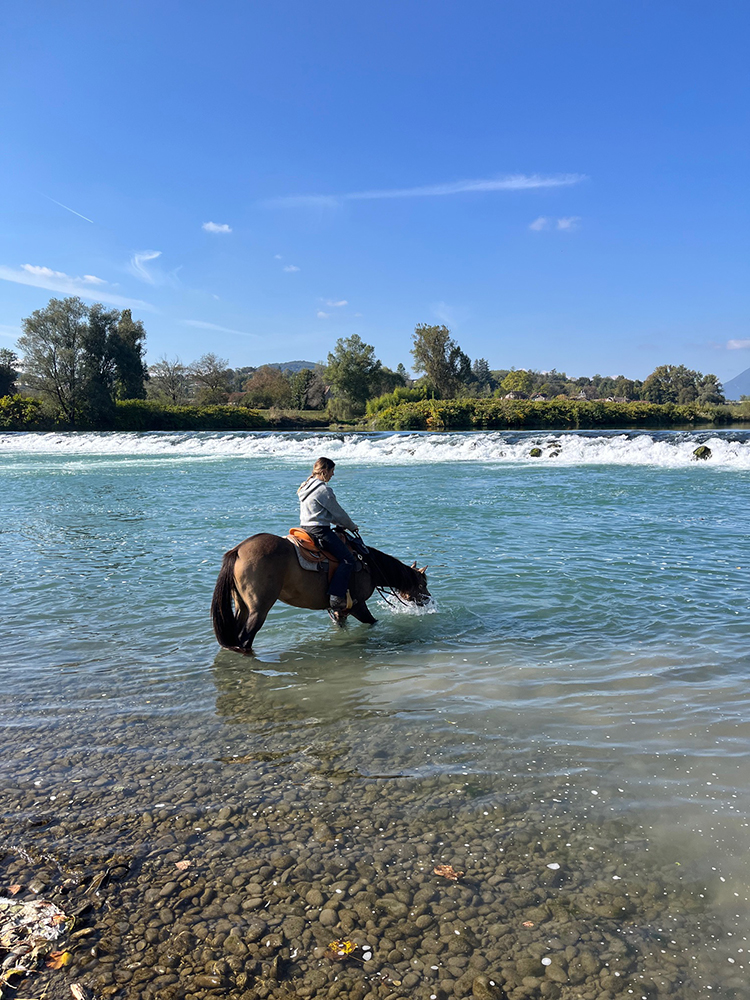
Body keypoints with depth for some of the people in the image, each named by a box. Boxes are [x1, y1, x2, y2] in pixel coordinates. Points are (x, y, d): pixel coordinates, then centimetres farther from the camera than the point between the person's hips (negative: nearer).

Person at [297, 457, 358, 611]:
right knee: (347, 559, -13)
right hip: (320, 531, -10)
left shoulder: (307, 487, 16)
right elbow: (338, 512, -7)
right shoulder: (323, 489, -14)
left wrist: (340, 523, 22)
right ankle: (336, 597, -22)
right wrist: (352, 526, 8)